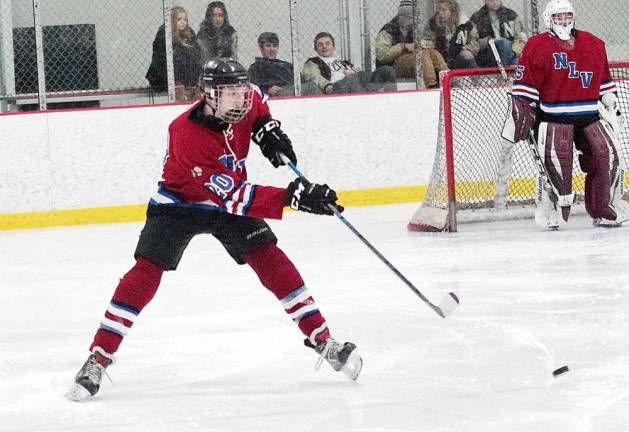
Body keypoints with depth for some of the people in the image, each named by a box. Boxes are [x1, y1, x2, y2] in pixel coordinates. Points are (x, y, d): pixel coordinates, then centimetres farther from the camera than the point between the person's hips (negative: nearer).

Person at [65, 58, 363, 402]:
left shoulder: (243, 104, -18)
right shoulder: (186, 135, -36)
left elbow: (257, 102, 14)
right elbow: (233, 196, -39)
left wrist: (268, 130, -7)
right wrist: (292, 197, -46)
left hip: (230, 197, 5)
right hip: (177, 203, -5)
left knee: (268, 257, -10)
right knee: (147, 270, -16)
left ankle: (322, 339, -4)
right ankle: (99, 358, -13)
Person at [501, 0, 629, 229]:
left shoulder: (594, 44, 11)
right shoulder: (536, 46, -3)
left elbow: (604, 80, 22)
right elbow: (523, 85, -3)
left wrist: (610, 104, 18)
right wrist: (520, 112, -8)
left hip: (589, 115, 4)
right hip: (553, 116, -4)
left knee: (607, 156, -1)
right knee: (554, 159, -19)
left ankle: (605, 210, 10)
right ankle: (552, 210, -10)